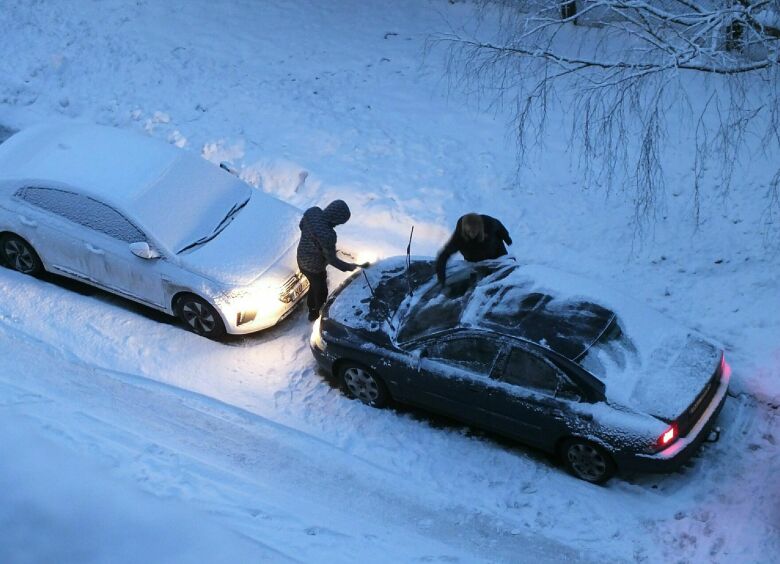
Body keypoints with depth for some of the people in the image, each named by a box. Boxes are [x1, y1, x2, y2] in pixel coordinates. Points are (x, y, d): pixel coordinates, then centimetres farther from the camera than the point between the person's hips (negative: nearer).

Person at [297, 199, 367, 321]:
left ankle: (312, 311, 57)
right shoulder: (327, 235, -40)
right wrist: (347, 267, -10)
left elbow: (301, 225, 2)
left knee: (314, 286, 34)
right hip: (314, 268, -7)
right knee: (321, 292, 22)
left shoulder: (312, 212, -20)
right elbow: (331, 259, -24)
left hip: (302, 260, 7)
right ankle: (319, 315, 48)